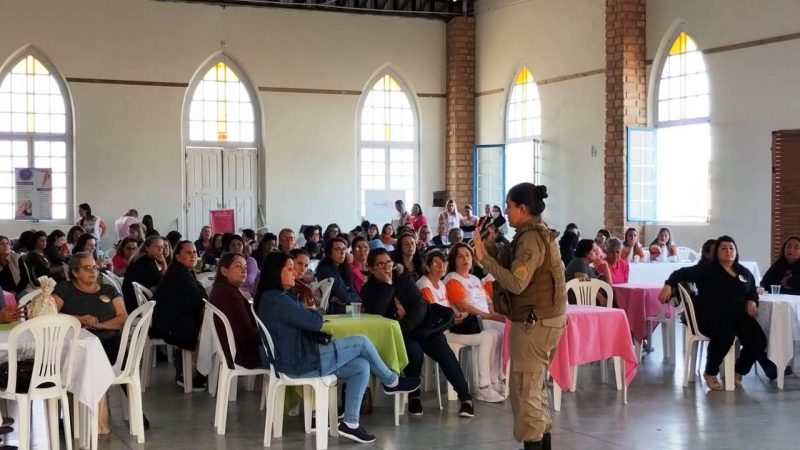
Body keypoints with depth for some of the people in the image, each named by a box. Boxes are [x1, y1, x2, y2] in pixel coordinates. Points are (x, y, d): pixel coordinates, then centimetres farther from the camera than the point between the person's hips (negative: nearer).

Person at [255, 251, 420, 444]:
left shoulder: (272, 297, 14)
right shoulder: (276, 299, -20)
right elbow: (315, 322, -18)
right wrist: (314, 311, 4)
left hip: (297, 358, 11)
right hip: (299, 362, -11)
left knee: (362, 366, 4)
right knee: (361, 342, -5)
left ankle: (350, 423, 2)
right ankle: (391, 382, 18)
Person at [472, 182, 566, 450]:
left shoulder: (531, 238, -19)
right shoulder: (538, 233, 14)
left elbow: (516, 283, -29)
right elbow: (512, 266, 16)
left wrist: (483, 259, -27)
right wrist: (491, 248, 4)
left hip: (535, 321, -11)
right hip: (544, 318, 11)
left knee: (523, 389, -5)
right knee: (535, 385, 18)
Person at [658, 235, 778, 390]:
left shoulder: (745, 273, 19)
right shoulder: (707, 269, 3)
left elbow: (753, 292, 31)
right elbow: (682, 273, -5)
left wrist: (752, 301, 6)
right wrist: (669, 285, -23)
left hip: (737, 315, 5)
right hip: (711, 315, -5)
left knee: (758, 340, -19)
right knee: (725, 336, -36)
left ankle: (738, 372, 9)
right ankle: (710, 373, -11)